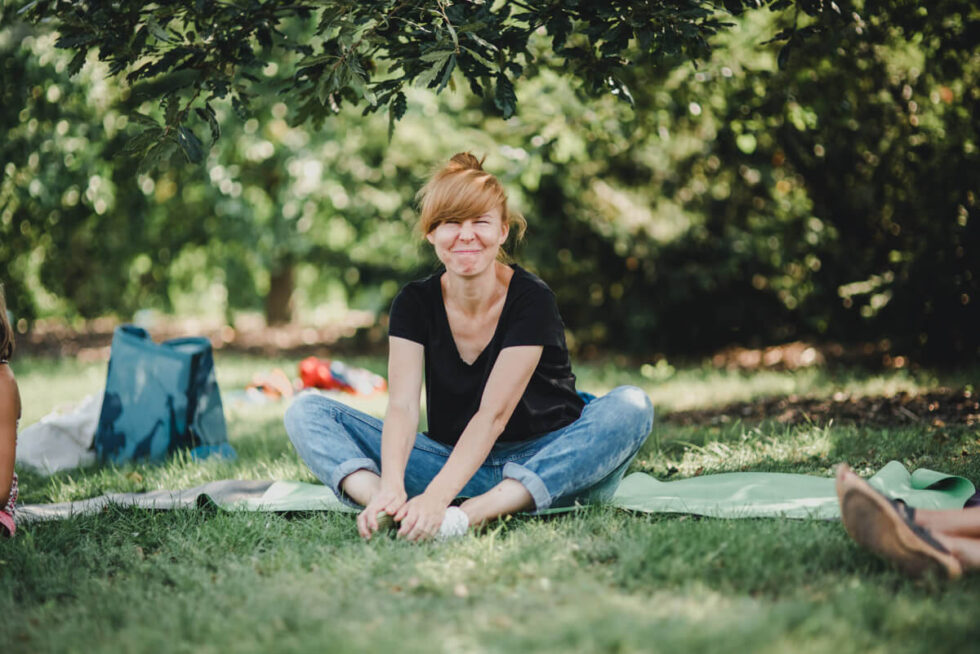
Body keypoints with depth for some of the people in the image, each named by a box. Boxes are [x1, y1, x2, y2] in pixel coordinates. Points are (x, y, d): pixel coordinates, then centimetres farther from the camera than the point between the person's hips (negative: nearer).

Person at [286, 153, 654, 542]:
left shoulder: (531, 300, -14)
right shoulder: (414, 303, -3)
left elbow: (492, 414, -23)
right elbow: (402, 406, -16)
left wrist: (436, 497, -37)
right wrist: (391, 487, -37)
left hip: (544, 464, -2)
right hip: (452, 459, 3)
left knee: (631, 407, -32)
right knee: (306, 412, -10)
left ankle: (473, 514, -45)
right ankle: (389, 509, -41)